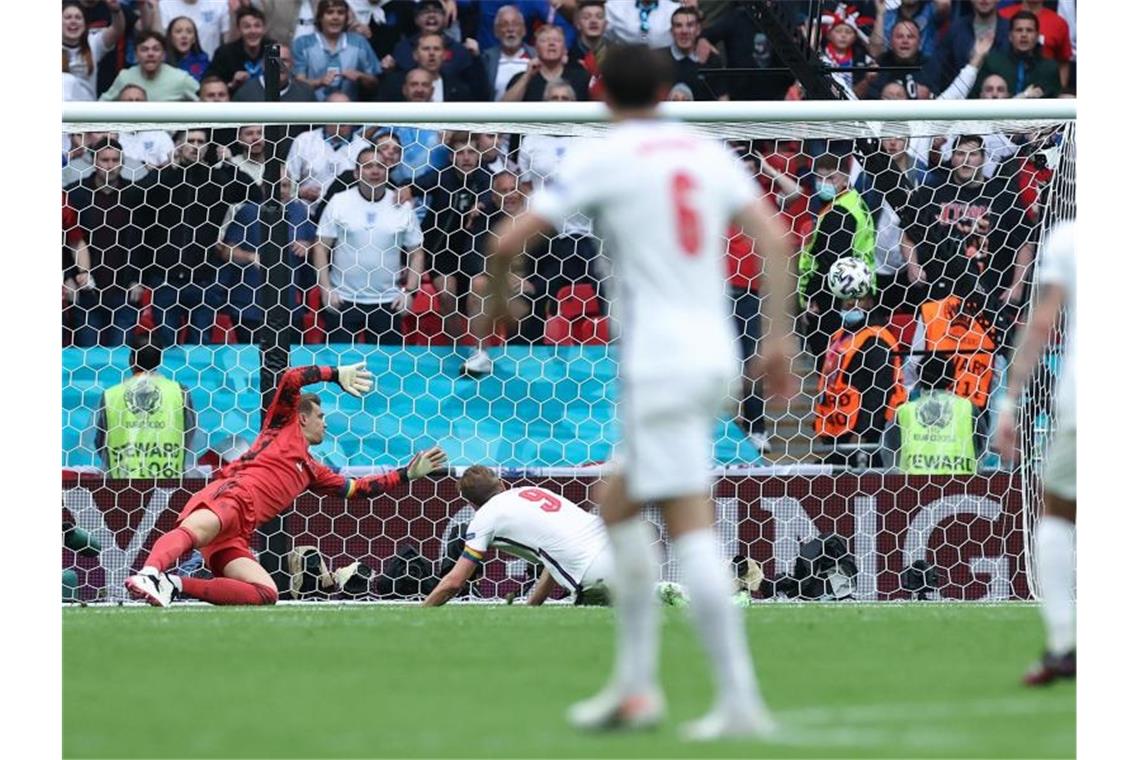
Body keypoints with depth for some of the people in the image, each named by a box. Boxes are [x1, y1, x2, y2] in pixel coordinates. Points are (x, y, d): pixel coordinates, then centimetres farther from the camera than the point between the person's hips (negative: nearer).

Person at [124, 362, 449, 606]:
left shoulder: (312, 471, 38)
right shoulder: (284, 426, 20)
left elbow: (357, 488, 43)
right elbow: (291, 379, 5)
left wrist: (408, 474, 41)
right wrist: (336, 374, 14)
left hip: (236, 537, 7)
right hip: (231, 495, -7)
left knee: (267, 594, -17)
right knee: (197, 529, -42)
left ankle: (176, 584, -27)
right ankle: (150, 573, -69)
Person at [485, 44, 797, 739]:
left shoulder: (602, 160, -4)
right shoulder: (710, 154, 12)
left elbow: (508, 242, -6)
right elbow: (775, 240, 4)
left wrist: (500, 295, 14)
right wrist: (780, 339, 7)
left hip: (659, 363, -7)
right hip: (715, 354, 7)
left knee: (692, 529, -10)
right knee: (619, 505, 18)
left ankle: (740, 701, -18)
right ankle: (635, 686, 14)